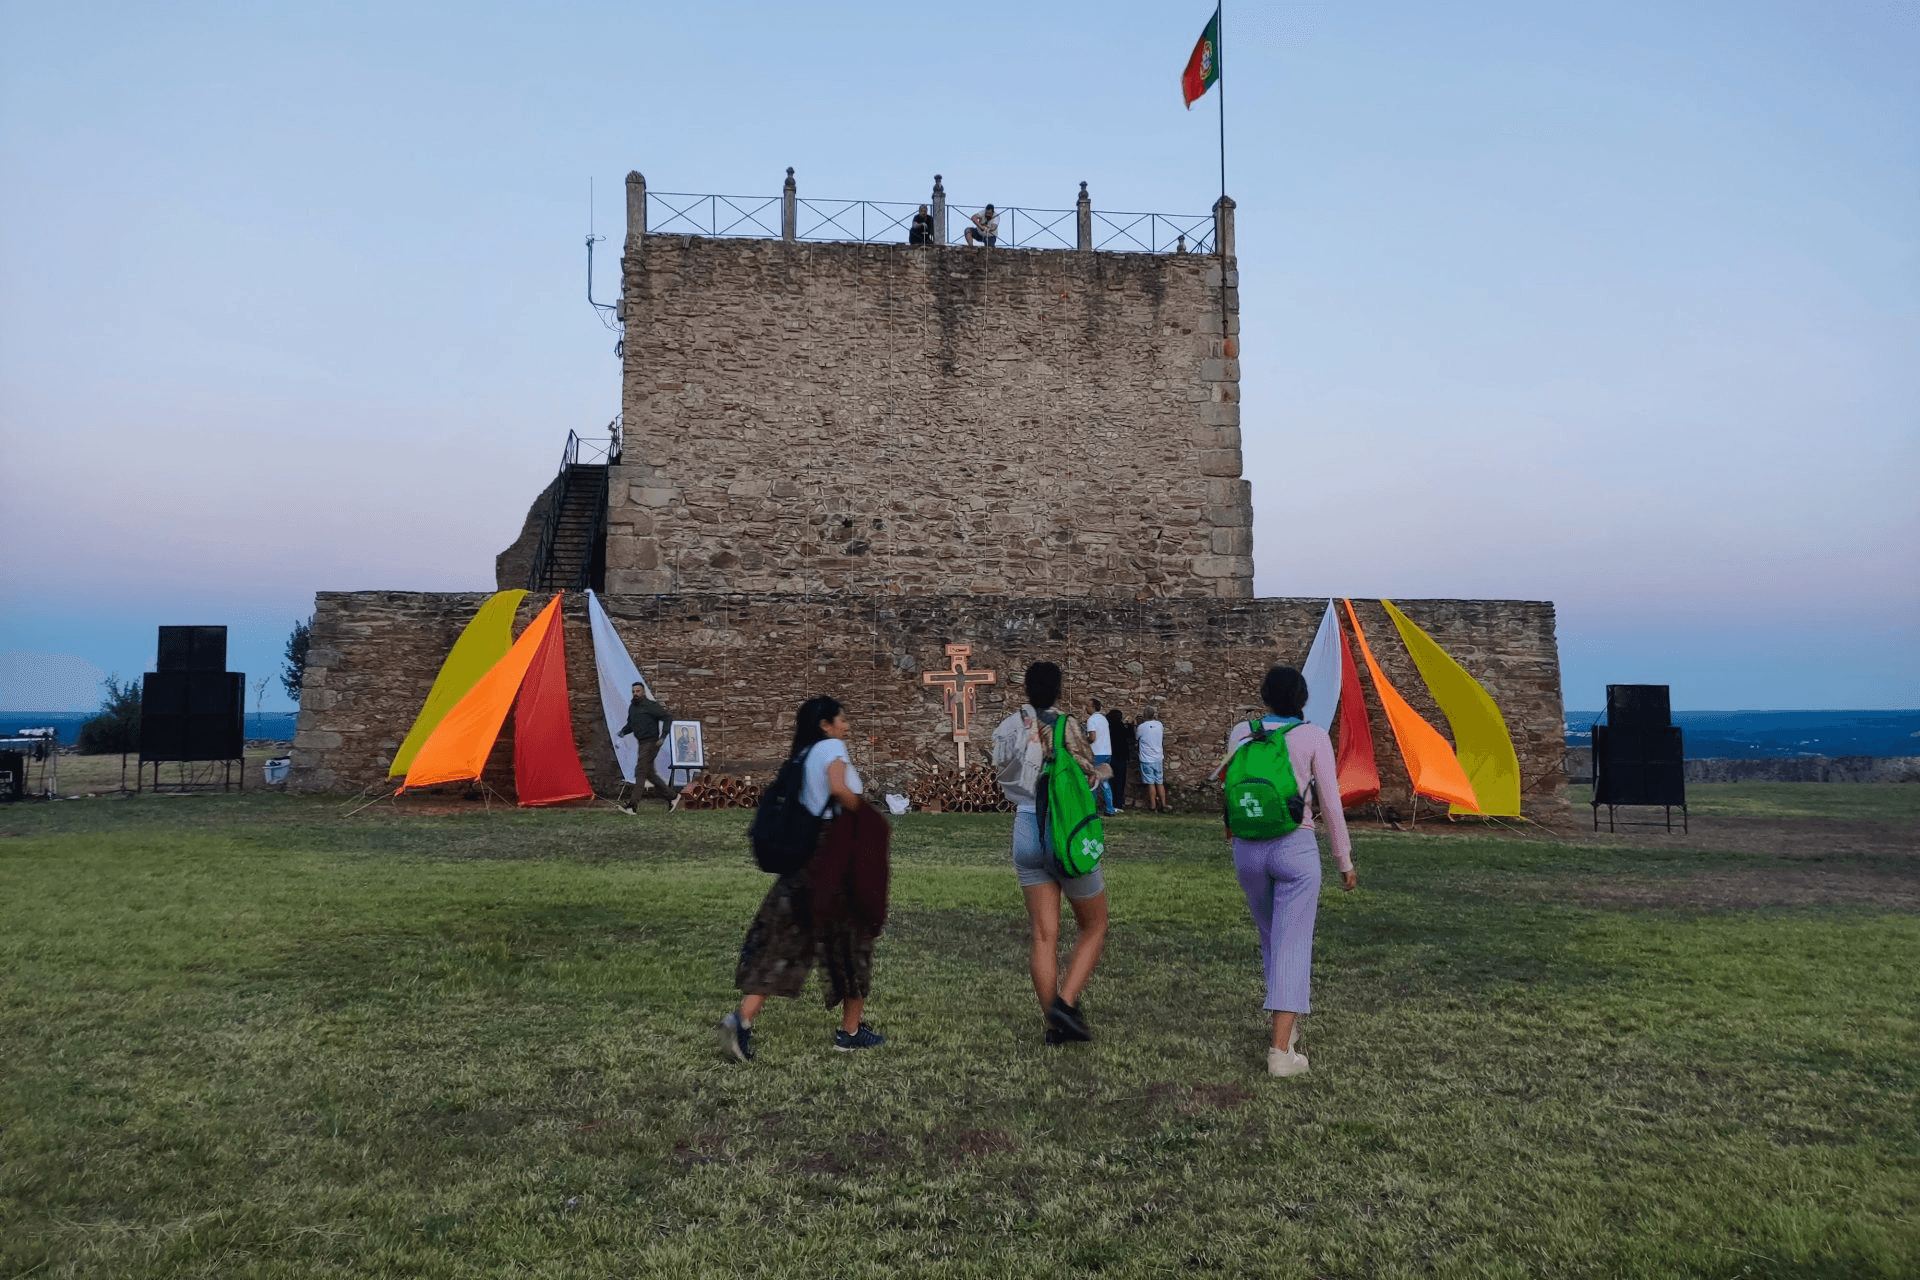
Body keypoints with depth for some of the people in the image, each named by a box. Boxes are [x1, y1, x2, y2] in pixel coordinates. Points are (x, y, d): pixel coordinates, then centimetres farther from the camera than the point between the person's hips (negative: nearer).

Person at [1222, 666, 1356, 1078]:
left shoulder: (1240, 733, 3)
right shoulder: (1314, 737, -4)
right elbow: (1331, 804, -4)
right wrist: (1345, 861, 5)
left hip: (1248, 849, 3)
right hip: (1296, 848, -3)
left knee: (1271, 939, 23)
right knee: (1292, 947, 0)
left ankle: (1288, 1020, 35)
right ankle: (1281, 1051, -6)